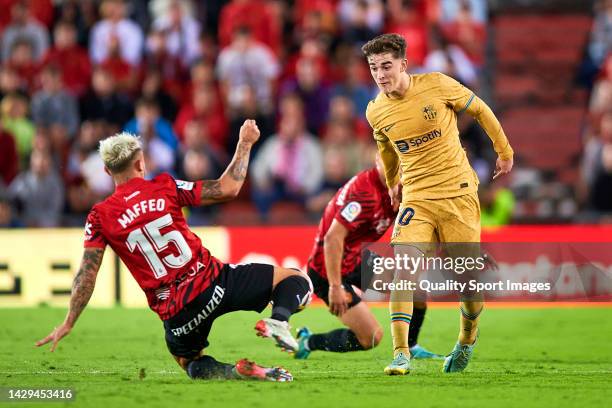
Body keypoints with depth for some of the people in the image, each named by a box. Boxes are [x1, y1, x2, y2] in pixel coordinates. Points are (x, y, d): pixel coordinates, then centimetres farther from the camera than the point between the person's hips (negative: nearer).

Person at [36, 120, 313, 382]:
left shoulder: (100, 218, 0)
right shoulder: (164, 188, -1)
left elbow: (87, 275, -1)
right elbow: (228, 189, 0)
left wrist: (68, 324, 7)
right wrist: (245, 143, 13)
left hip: (174, 312, 1)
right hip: (212, 282, -1)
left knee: (190, 363, 29)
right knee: (295, 280, 11)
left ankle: (235, 371, -4)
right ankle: (278, 320, -22)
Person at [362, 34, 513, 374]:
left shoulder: (437, 85, -9)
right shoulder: (376, 112, 0)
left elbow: (480, 109, 6)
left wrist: (505, 151, 13)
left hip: (458, 192, -1)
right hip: (416, 197, 1)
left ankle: (468, 338, 34)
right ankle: (401, 354, -23)